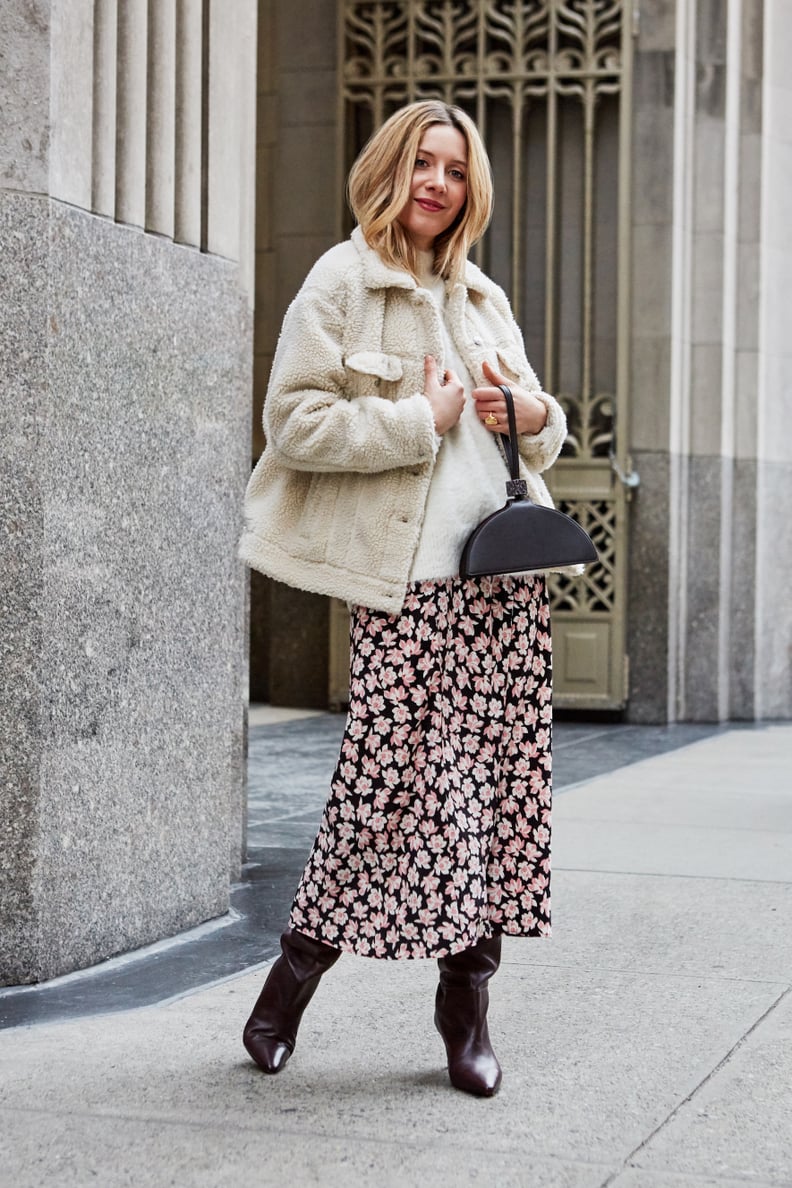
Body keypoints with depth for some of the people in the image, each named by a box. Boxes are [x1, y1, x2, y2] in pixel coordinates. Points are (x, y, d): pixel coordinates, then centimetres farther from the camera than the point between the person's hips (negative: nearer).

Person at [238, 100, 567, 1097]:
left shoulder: (483, 297, 19)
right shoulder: (342, 282, 0)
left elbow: (533, 432, 27)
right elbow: (294, 419, -9)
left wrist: (536, 413, 4)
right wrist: (421, 419, -12)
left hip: (505, 567, 6)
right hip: (405, 574, -6)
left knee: (505, 770, 3)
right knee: (392, 772, -8)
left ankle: (467, 987, 13)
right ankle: (301, 963, 13)